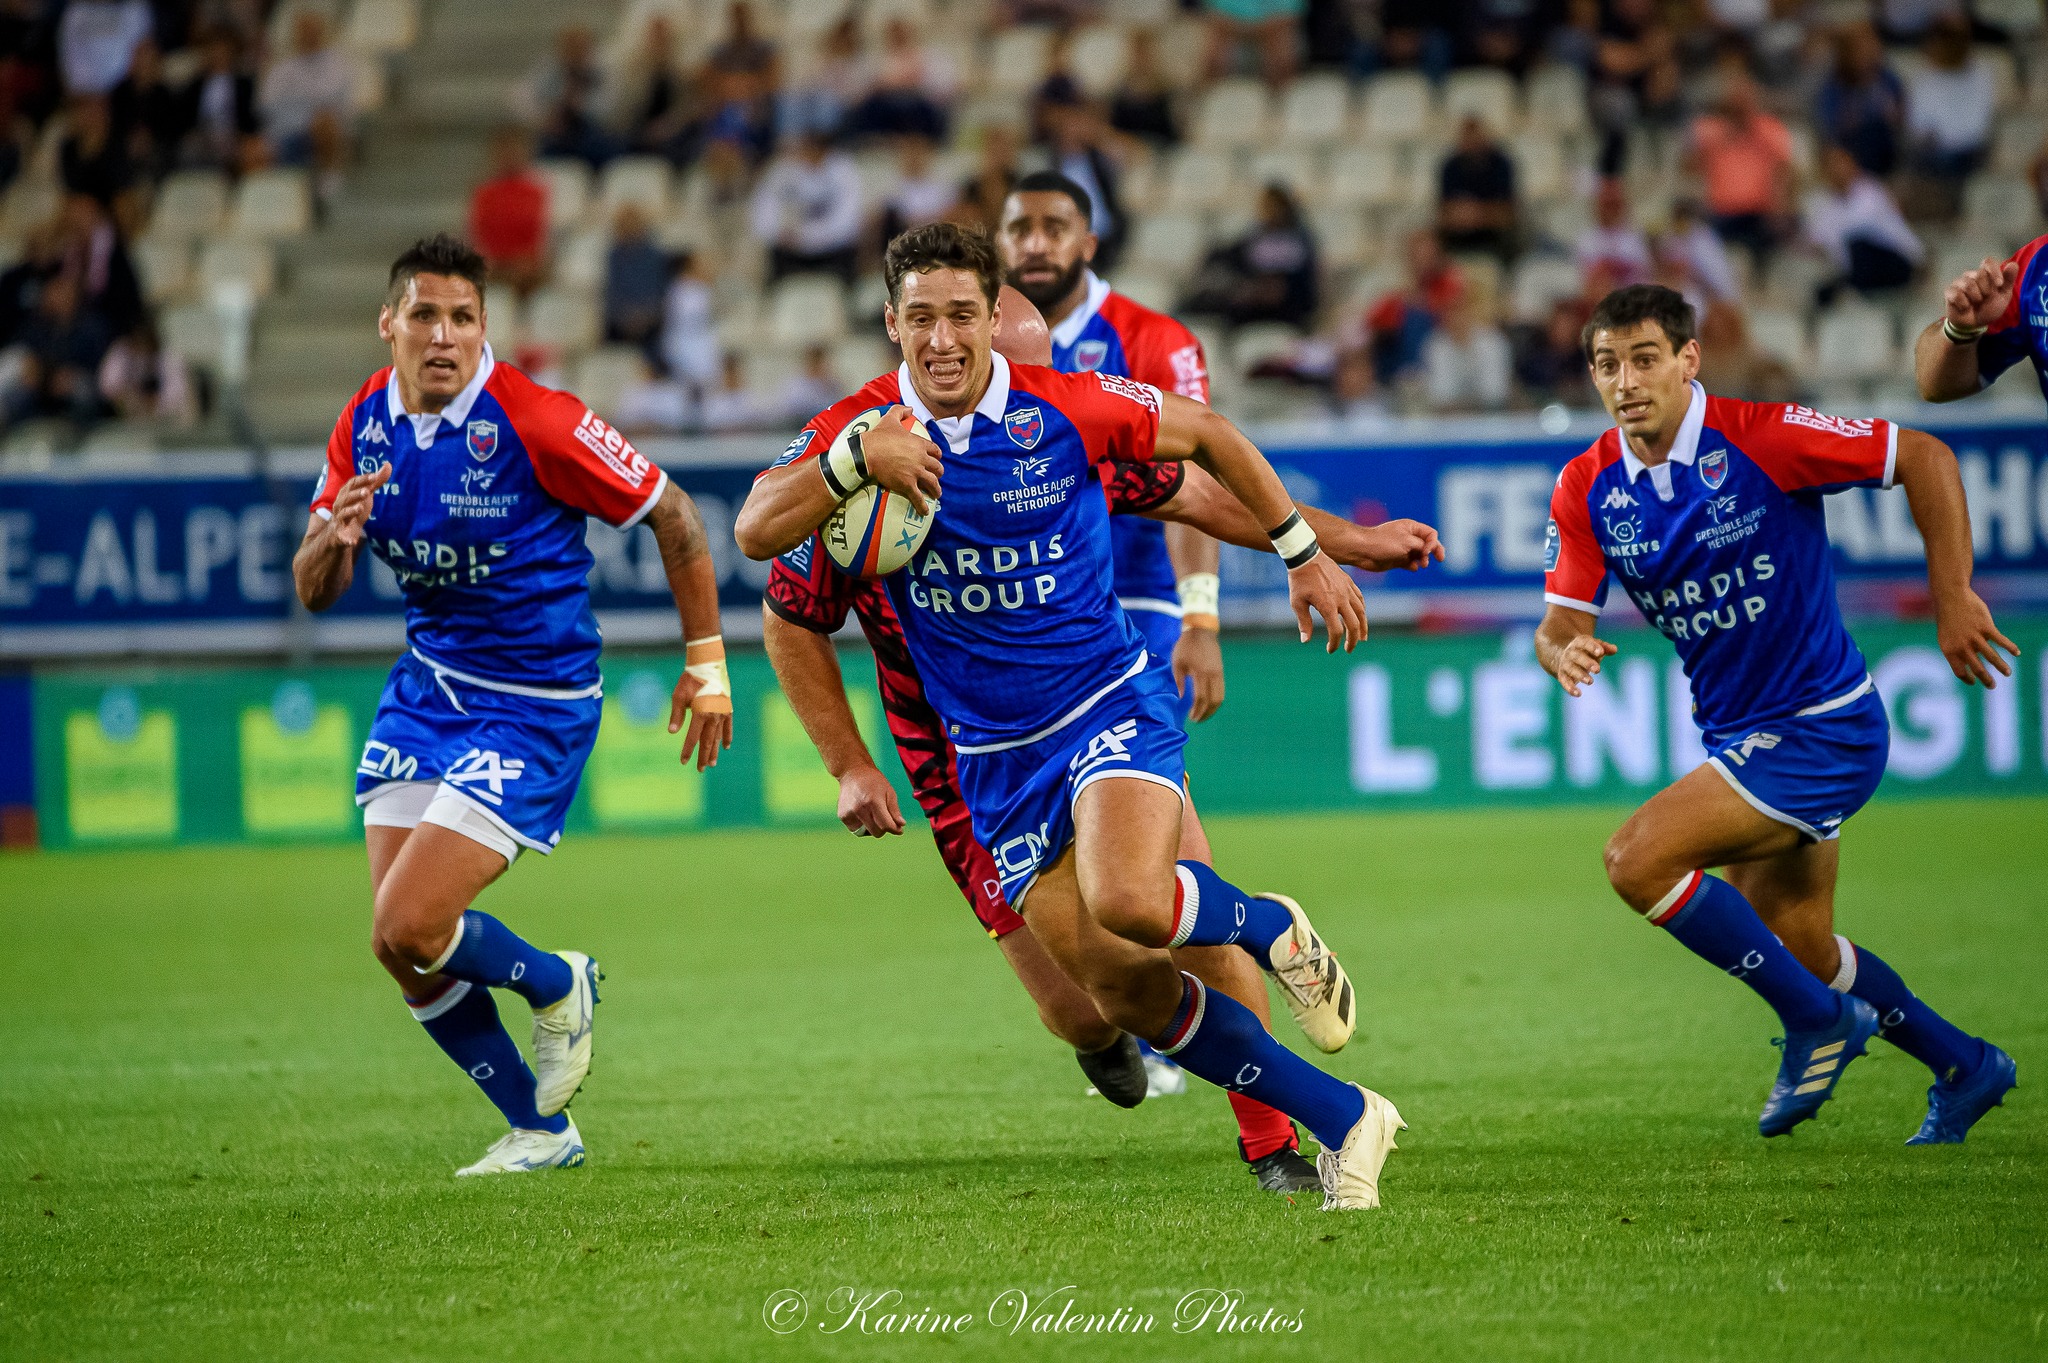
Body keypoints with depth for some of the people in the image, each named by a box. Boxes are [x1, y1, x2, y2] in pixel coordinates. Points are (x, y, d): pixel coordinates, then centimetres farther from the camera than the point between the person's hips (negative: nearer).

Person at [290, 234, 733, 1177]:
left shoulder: (534, 422, -20)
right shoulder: (365, 425, -2)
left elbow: (672, 514, -9)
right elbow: (314, 593, 4)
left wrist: (706, 661, -4)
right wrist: (333, 536, -20)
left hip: (533, 704, -6)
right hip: (426, 688, 7)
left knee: (410, 926, -17)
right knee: (400, 951, 2)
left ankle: (557, 986, 15)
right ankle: (539, 1129, 22)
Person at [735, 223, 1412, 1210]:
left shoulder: (1064, 407, -12)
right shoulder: (860, 427, -7)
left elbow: (1206, 435, 5)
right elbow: (756, 533, -21)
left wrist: (1305, 555, 7)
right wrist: (856, 457, -35)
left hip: (1108, 704, -3)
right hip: (994, 758, 4)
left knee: (1127, 900, -32)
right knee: (1126, 993, 1)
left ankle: (1271, 929, 2)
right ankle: (1346, 1121, 15)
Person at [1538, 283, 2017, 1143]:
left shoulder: (1760, 438, -19)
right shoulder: (1588, 489, -3)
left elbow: (1925, 458, -14)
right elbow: (1561, 621, -1)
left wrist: (1952, 599, -18)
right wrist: (1566, 653, -25)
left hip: (1821, 728, -8)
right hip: (1738, 735, 8)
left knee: (1638, 860, -21)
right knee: (1798, 947, 18)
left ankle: (1817, 1021, -6)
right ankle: (1963, 1066, 38)